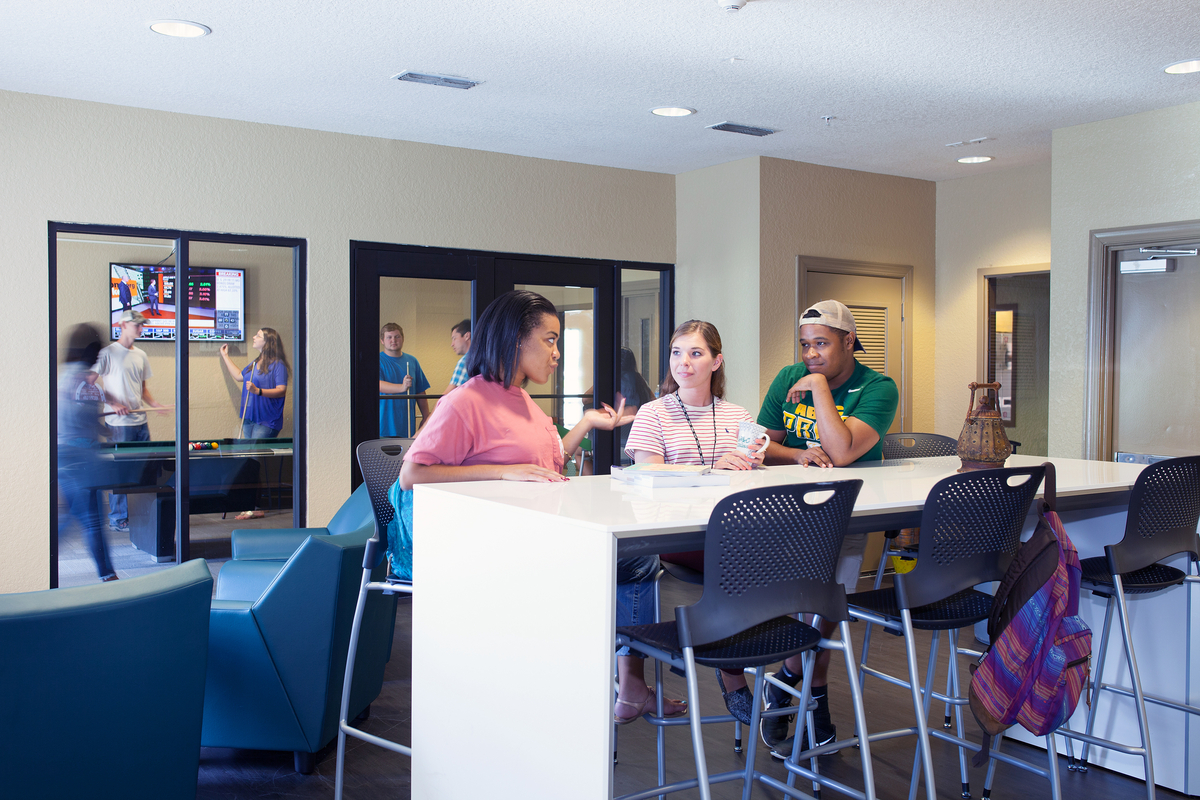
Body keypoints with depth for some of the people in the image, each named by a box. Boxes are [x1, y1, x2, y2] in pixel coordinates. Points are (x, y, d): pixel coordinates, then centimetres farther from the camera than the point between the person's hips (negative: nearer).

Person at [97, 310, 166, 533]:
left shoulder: (141, 355, 14)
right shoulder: (108, 353, -7)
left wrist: (153, 403, 4)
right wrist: (113, 403, -16)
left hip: (140, 421, 7)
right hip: (119, 423, -7)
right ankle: (117, 519, 5)